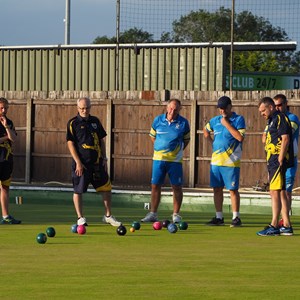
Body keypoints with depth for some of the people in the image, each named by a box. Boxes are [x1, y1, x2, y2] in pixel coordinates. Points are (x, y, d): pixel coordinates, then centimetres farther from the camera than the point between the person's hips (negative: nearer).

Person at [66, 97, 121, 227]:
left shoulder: (95, 121, 11)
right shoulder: (73, 123, -4)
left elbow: (101, 141, 16)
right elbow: (70, 143, -8)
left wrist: (104, 159, 8)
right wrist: (78, 162, -15)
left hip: (97, 162, 5)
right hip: (81, 163, -5)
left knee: (106, 188, 5)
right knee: (78, 190, 0)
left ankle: (108, 216, 16)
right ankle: (80, 218, 9)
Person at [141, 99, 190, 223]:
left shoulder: (183, 123, -2)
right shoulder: (158, 120, 2)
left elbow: (186, 140, 10)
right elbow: (152, 136, 16)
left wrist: (178, 150, 2)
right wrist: (160, 147, 8)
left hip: (175, 160, -2)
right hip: (158, 158, 2)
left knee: (177, 187, -1)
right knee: (155, 186, 3)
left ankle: (176, 215, 7)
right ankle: (152, 214, 11)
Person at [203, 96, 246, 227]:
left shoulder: (239, 119, -4)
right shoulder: (215, 120, 12)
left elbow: (240, 137, -18)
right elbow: (206, 130, 31)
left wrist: (227, 124, -15)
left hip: (231, 162, -6)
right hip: (216, 161, 6)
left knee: (233, 189, -4)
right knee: (217, 189, 8)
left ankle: (236, 217, 1)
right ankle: (219, 217, 15)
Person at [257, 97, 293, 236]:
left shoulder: (280, 118, -9)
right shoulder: (272, 121, 22)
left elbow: (285, 139, -18)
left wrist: (280, 160, -21)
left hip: (278, 159, -11)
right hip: (273, 160, 11)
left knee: (275, 192, -13)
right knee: (281, 193, 10)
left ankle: (274, 226, -16)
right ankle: (286, 226, 12)